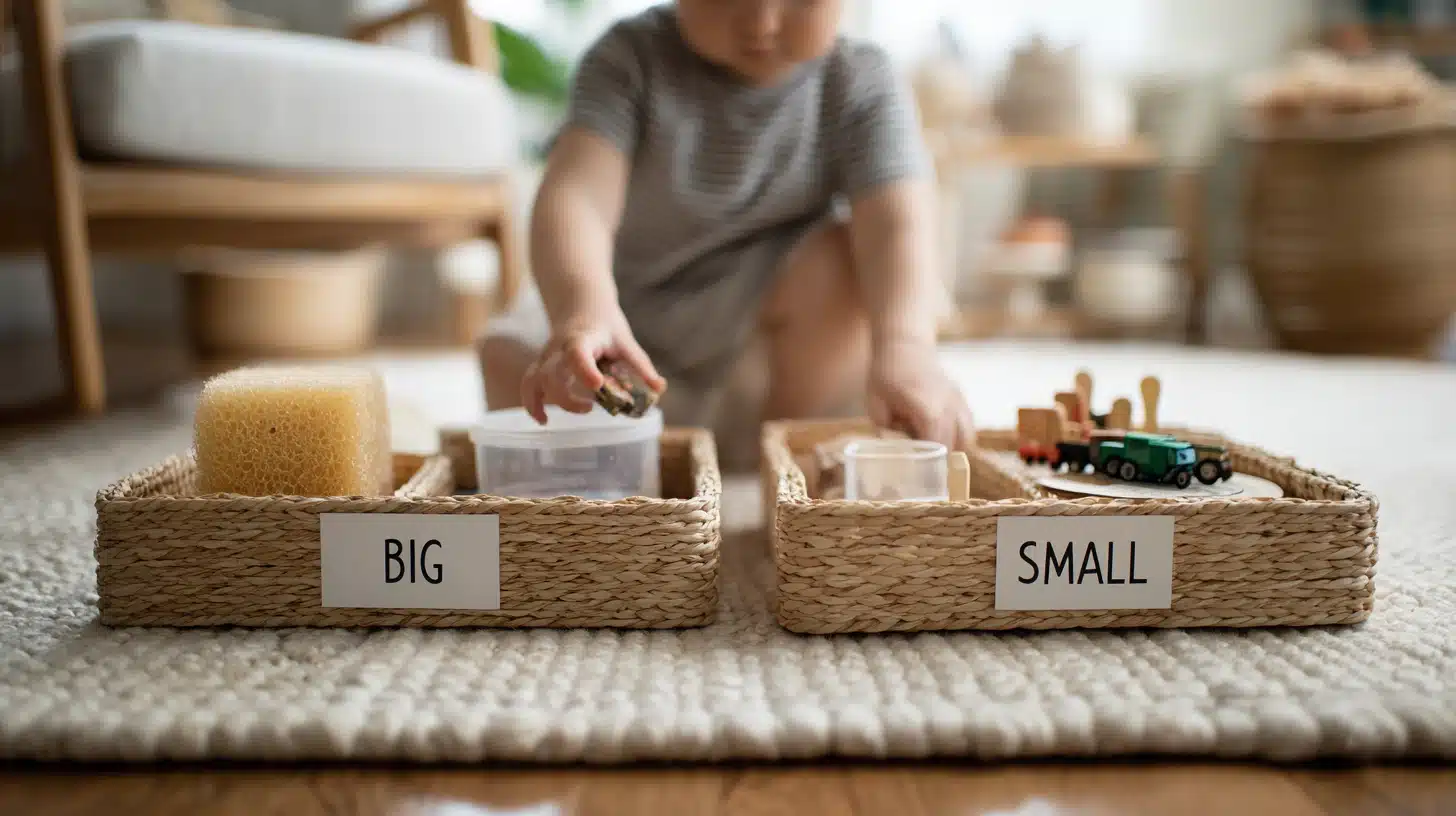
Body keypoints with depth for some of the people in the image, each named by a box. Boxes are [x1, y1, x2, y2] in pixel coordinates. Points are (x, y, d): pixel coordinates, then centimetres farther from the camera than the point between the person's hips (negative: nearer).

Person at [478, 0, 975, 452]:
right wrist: (581, 307, -56)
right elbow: (577, 193, -34)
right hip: (629, 309, 1)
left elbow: (899, 222, -31)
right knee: (509, 357, -21)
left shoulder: (860, 84, -16)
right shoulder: (631, 61, -17)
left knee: (842, 262, -30)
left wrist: (904, 345, -53)